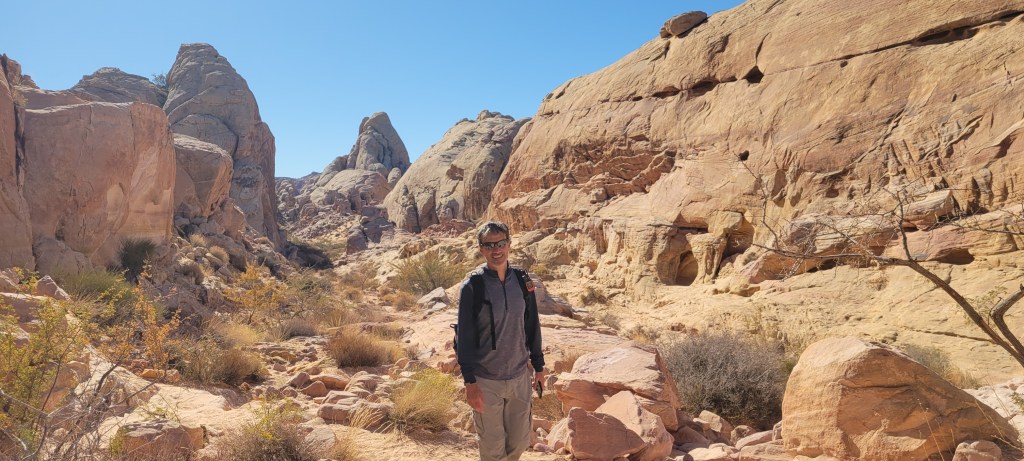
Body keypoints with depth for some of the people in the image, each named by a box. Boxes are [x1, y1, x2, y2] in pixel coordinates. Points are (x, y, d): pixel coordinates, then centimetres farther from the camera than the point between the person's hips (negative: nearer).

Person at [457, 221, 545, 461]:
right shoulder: (472, 286, -13)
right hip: (486, 381, -4)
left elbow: (532, 326, 8)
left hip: (520, 376, 4)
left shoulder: (522, 280, 0)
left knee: (520, 442, 16)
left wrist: (538, 366, 11)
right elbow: (465, 336, -11)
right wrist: (470, 382, -13)